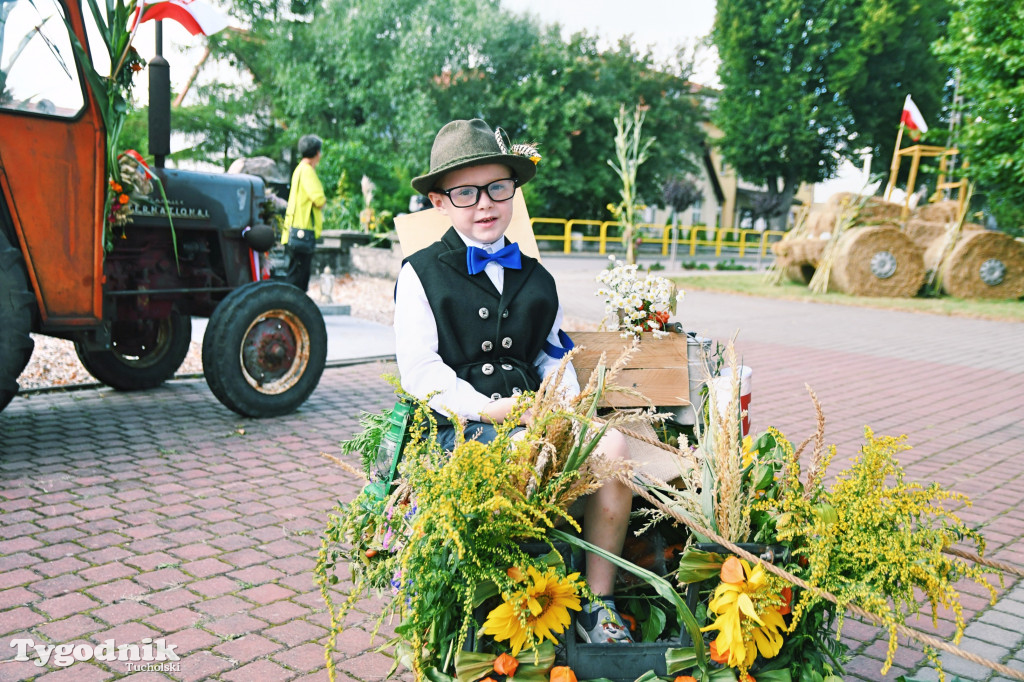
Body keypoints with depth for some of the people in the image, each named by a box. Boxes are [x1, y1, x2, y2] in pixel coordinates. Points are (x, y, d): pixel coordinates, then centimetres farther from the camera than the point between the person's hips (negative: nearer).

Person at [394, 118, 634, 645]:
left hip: (532, 415, 5)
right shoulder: (421, 274, 6)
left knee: (612, 443, -22)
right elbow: (420, 372, -3)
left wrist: (568, 401, 2)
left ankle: (598, 603, -7)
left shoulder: (536, 278, 22)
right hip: (457, 425, -4)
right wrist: (488, 409, -16)